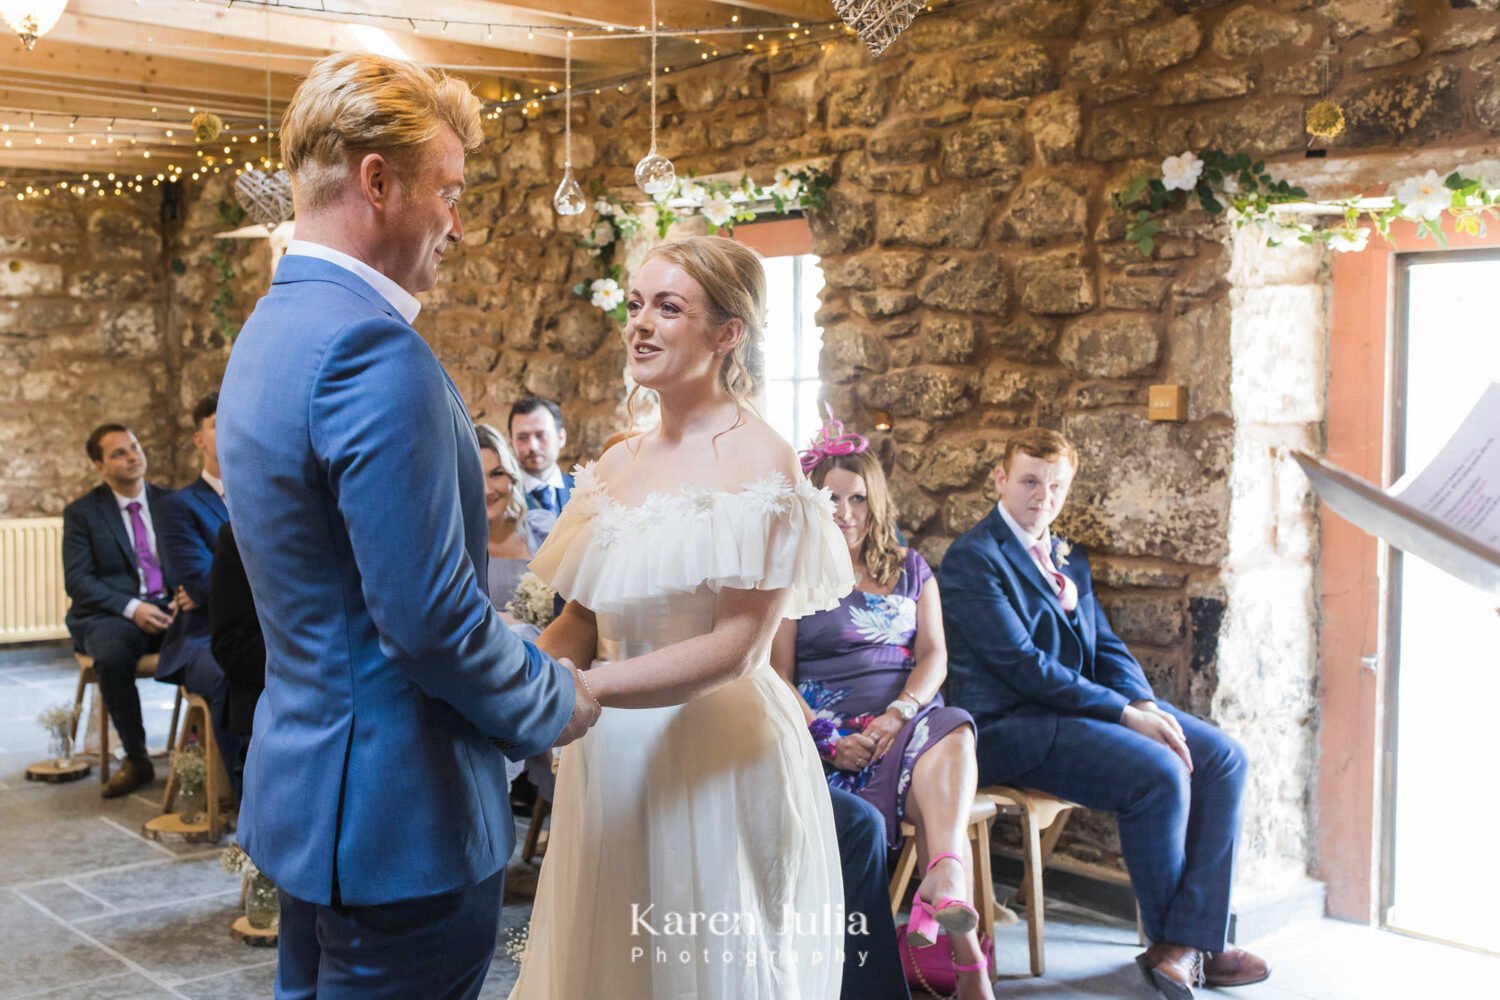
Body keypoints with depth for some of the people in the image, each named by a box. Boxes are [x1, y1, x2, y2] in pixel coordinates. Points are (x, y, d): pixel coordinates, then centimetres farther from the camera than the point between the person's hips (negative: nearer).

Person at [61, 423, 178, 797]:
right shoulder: (82, 512, 5)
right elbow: (77, 580, -3)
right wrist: (131, 608, -18)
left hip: (169, 610, 2)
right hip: (111, 614, -2)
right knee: (111, 655, -37)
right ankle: (136, 759, -18)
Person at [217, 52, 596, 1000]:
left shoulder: (272, 329, 10)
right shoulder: (373, 349, -22)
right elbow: (428, 618, -25)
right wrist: (552, 703, -7)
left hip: (311, 788, 10)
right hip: (400, 814, -10)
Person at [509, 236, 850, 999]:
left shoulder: (758, 461, -11)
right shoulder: (616, 465, 8)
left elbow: (734, 649, -18)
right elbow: (580, 621, 9)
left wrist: (582, 689, -25)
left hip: (716, 755, -6)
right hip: (611, 755, 6)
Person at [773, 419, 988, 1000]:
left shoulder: (911, 570, 20)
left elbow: (934, 656, 8)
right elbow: (779, 675, 2)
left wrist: (899, 713, -14)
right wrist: (825, 738, -16)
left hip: (909, 719, 3)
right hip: (833, 729, -3)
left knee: (952, 739, -36)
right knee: (937, 800, -33)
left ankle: (945, 889, -59)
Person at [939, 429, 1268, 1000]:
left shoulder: (1069, 562, 21)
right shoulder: (972, 557, -8)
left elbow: (1107, 648, 16)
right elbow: (1022, 664, -16)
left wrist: (1145, 703, -6)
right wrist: (1124, 713, -18)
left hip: (1086, 704, 9)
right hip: (1011, 727, -9)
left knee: (1224, 758, -7)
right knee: (1159, 773, -26)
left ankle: (1192, 943, -12)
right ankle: (1169, 941, -5)